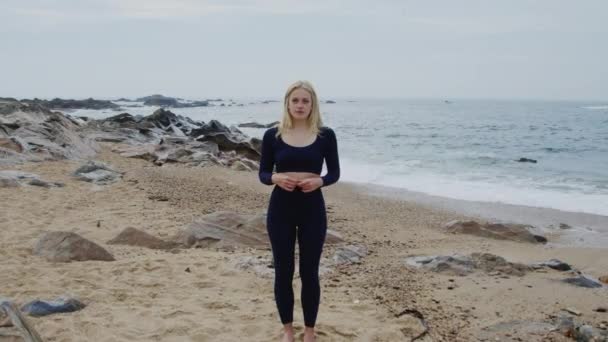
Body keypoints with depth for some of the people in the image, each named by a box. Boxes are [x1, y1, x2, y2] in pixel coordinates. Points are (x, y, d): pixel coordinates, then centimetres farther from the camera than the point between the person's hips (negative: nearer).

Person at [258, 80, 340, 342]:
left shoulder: (325, 135, -2)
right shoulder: (272, 135, -1)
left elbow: (334, 172, 4)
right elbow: (263, 174, 4)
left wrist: (319, 181, -17)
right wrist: (276, 178, -18)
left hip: (313, 209, -1)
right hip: (280, 209, 1)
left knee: (309, 272, 6)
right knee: (283, 271, 8)